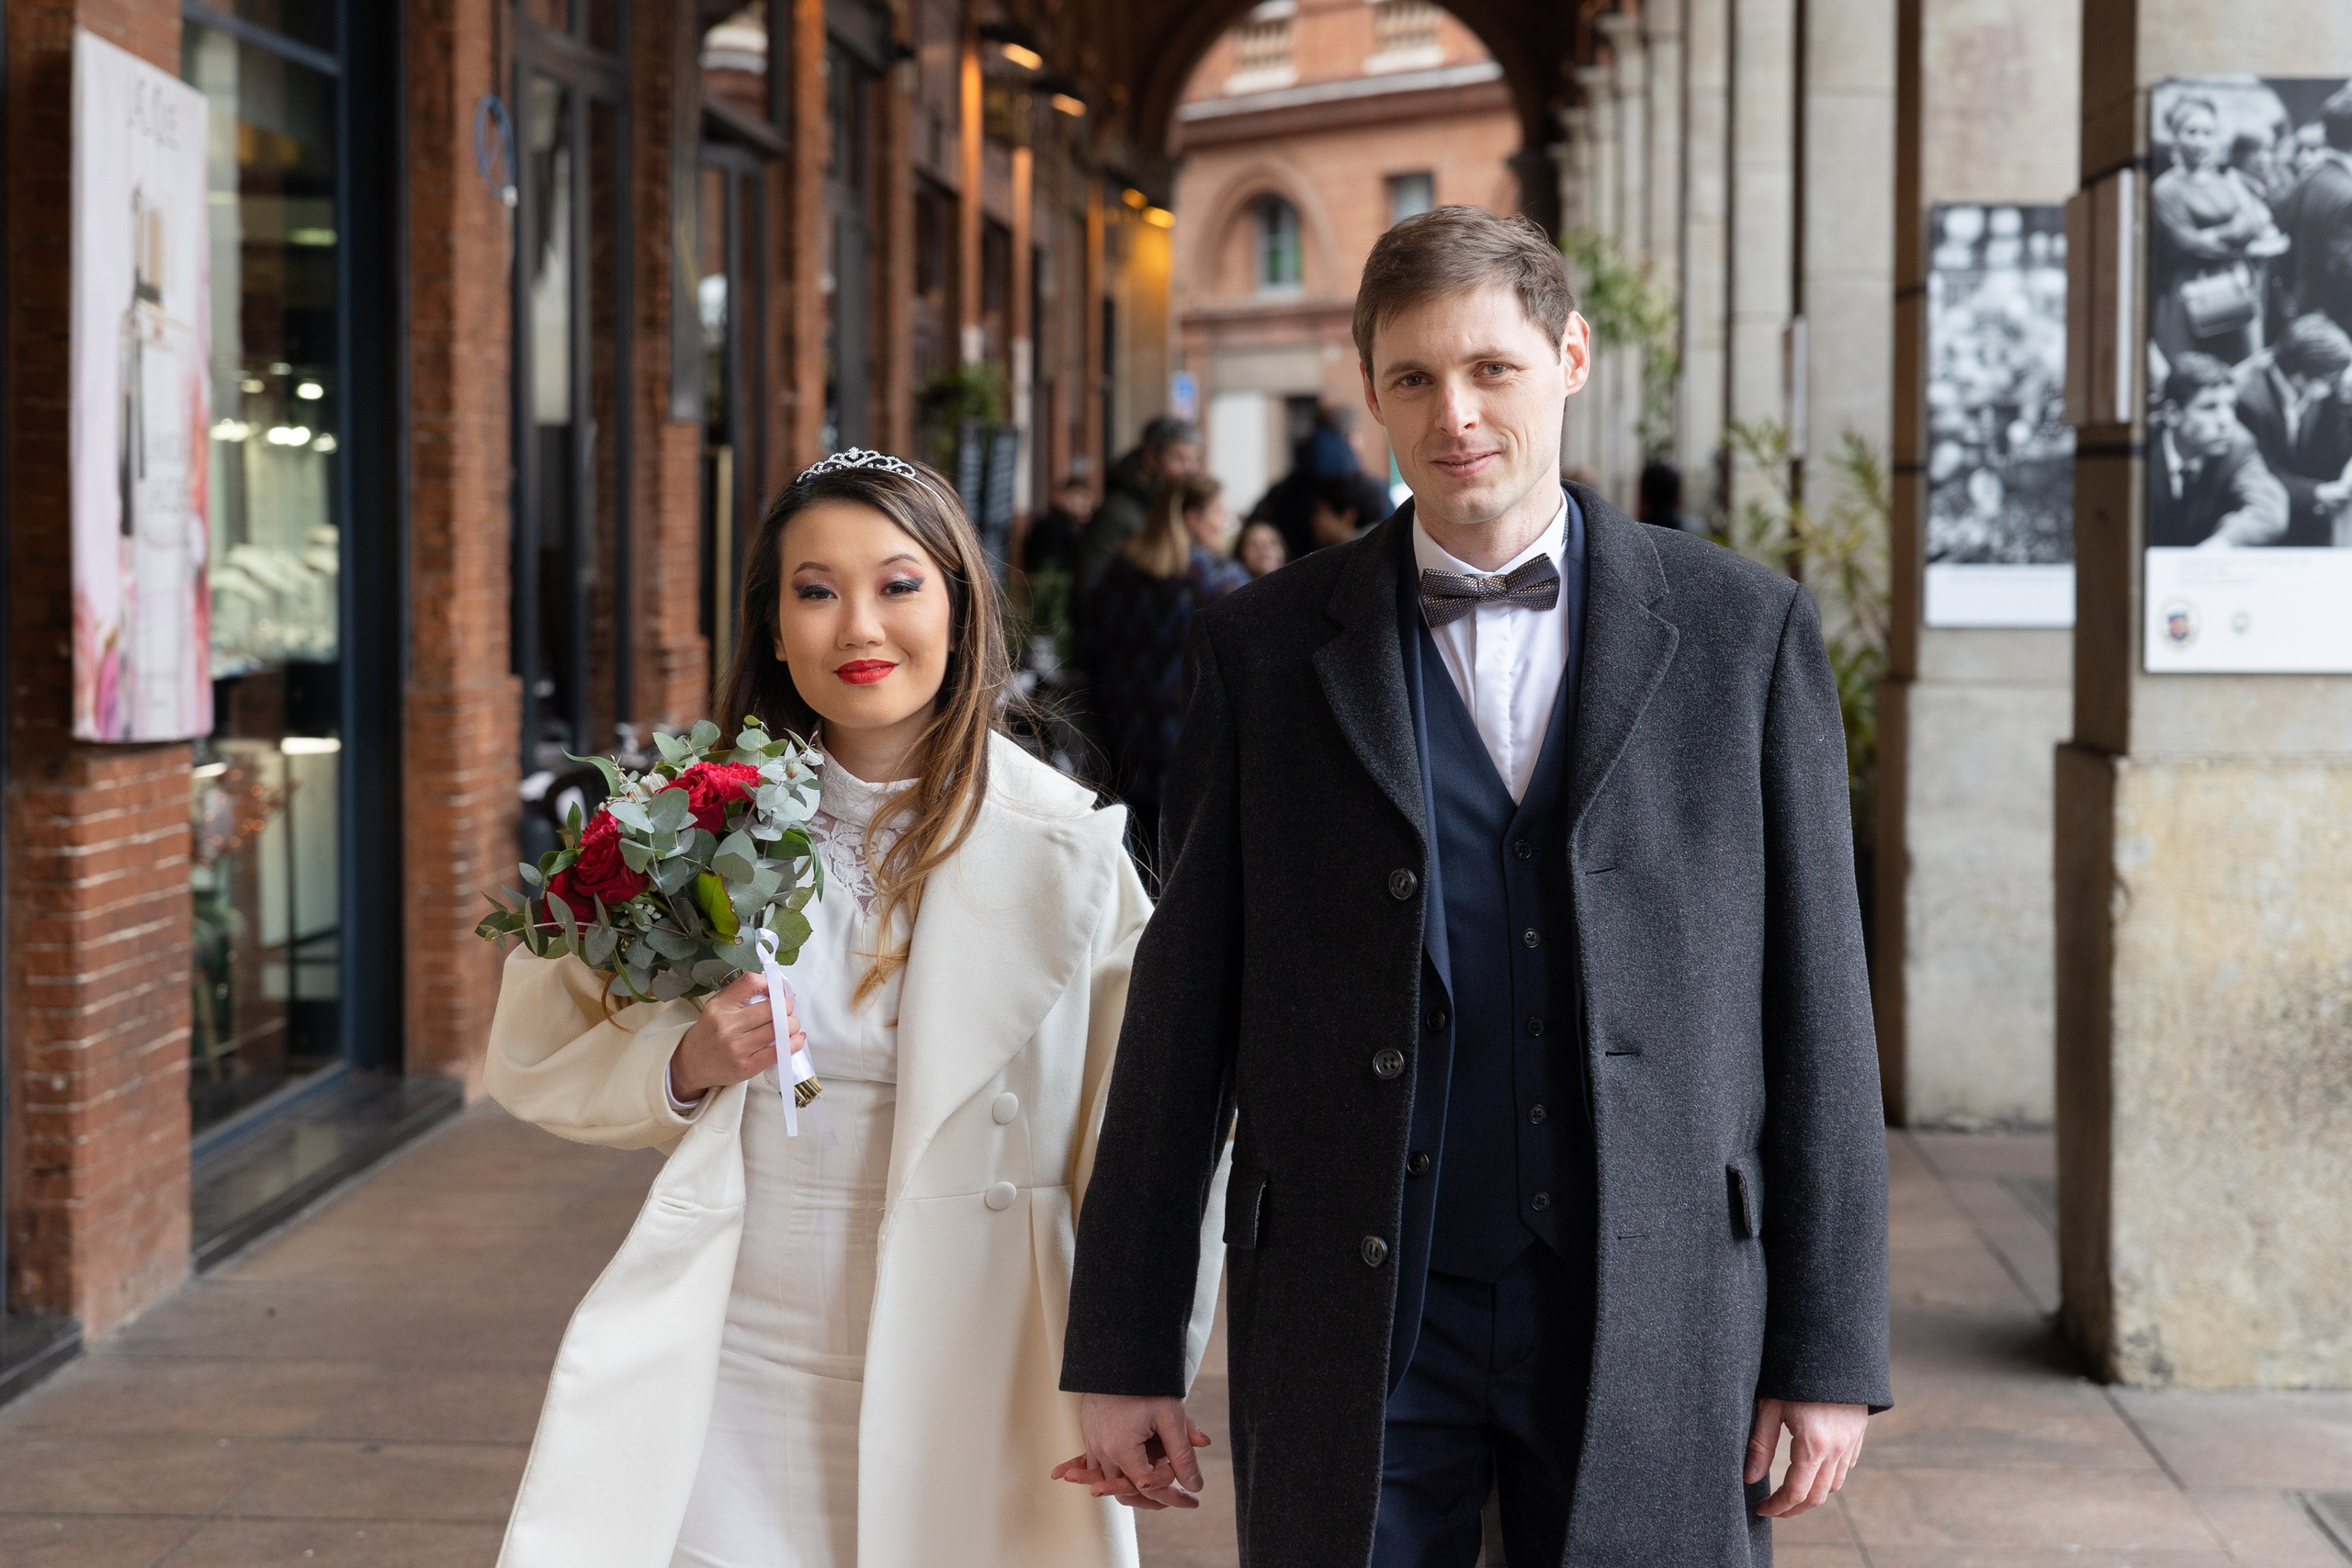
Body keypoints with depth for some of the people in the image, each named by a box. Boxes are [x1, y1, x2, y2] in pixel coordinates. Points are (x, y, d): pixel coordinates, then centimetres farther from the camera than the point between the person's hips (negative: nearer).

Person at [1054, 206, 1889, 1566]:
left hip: (1657, 1325, 0)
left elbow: (1815, 1001, 3)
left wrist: (1827, 1348, -1)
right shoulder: (1262, 651, 4)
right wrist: (1127, 1351, 2)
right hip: (1353, 1335, 0)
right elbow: (1185, 1006, 4)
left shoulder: (1744, 632, 3)